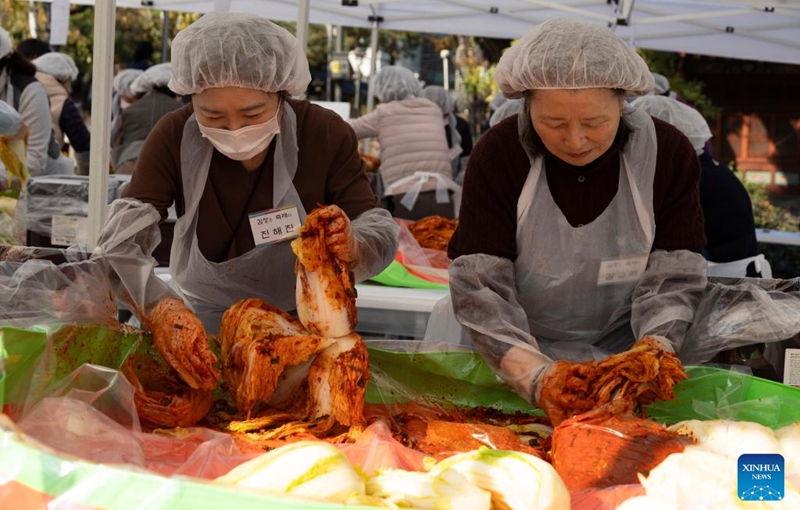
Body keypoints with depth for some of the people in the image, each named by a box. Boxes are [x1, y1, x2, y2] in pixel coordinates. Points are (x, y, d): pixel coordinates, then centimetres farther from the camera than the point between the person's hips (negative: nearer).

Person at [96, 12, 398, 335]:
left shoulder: (327, 135, -15)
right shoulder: (174, 137, -15)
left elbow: (381, 230, -13)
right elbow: (122, 238, -22)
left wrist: (353, 249, -38)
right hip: (203, 326, 0)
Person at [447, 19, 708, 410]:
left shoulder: (668, 153, -7)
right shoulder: (497, 155, -11)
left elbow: (672, 276, -7)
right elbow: (479, 285, -17)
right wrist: (535, 374, -32)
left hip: (622, 350, 1)